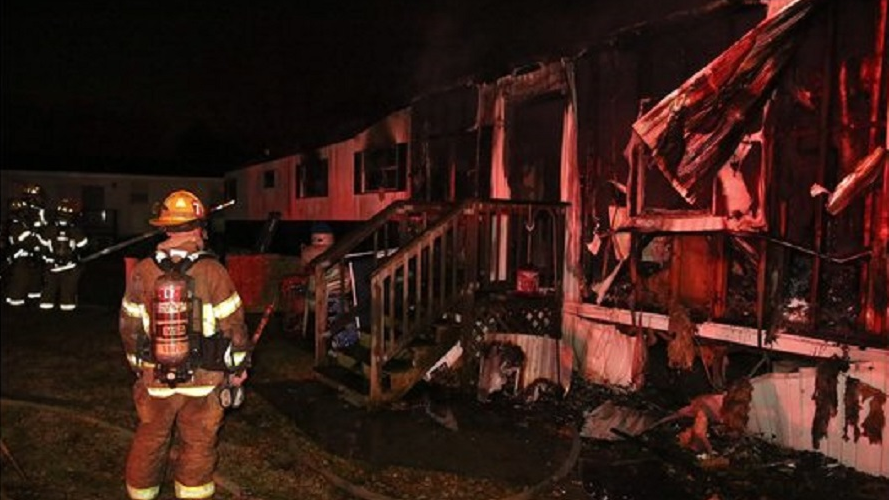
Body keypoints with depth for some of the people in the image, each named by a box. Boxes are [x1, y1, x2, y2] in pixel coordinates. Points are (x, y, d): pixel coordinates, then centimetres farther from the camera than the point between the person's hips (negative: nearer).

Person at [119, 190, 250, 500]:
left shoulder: (142, 271, -6)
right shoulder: (212, 271, -14)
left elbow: (129, 326, 3)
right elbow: (233, 324, -9)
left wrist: (138, 365, 18)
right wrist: (238, 366, 4)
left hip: (155, 378, 2)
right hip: (203, 380, -2)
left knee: (150, 440, 20)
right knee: (197, 445, 13)